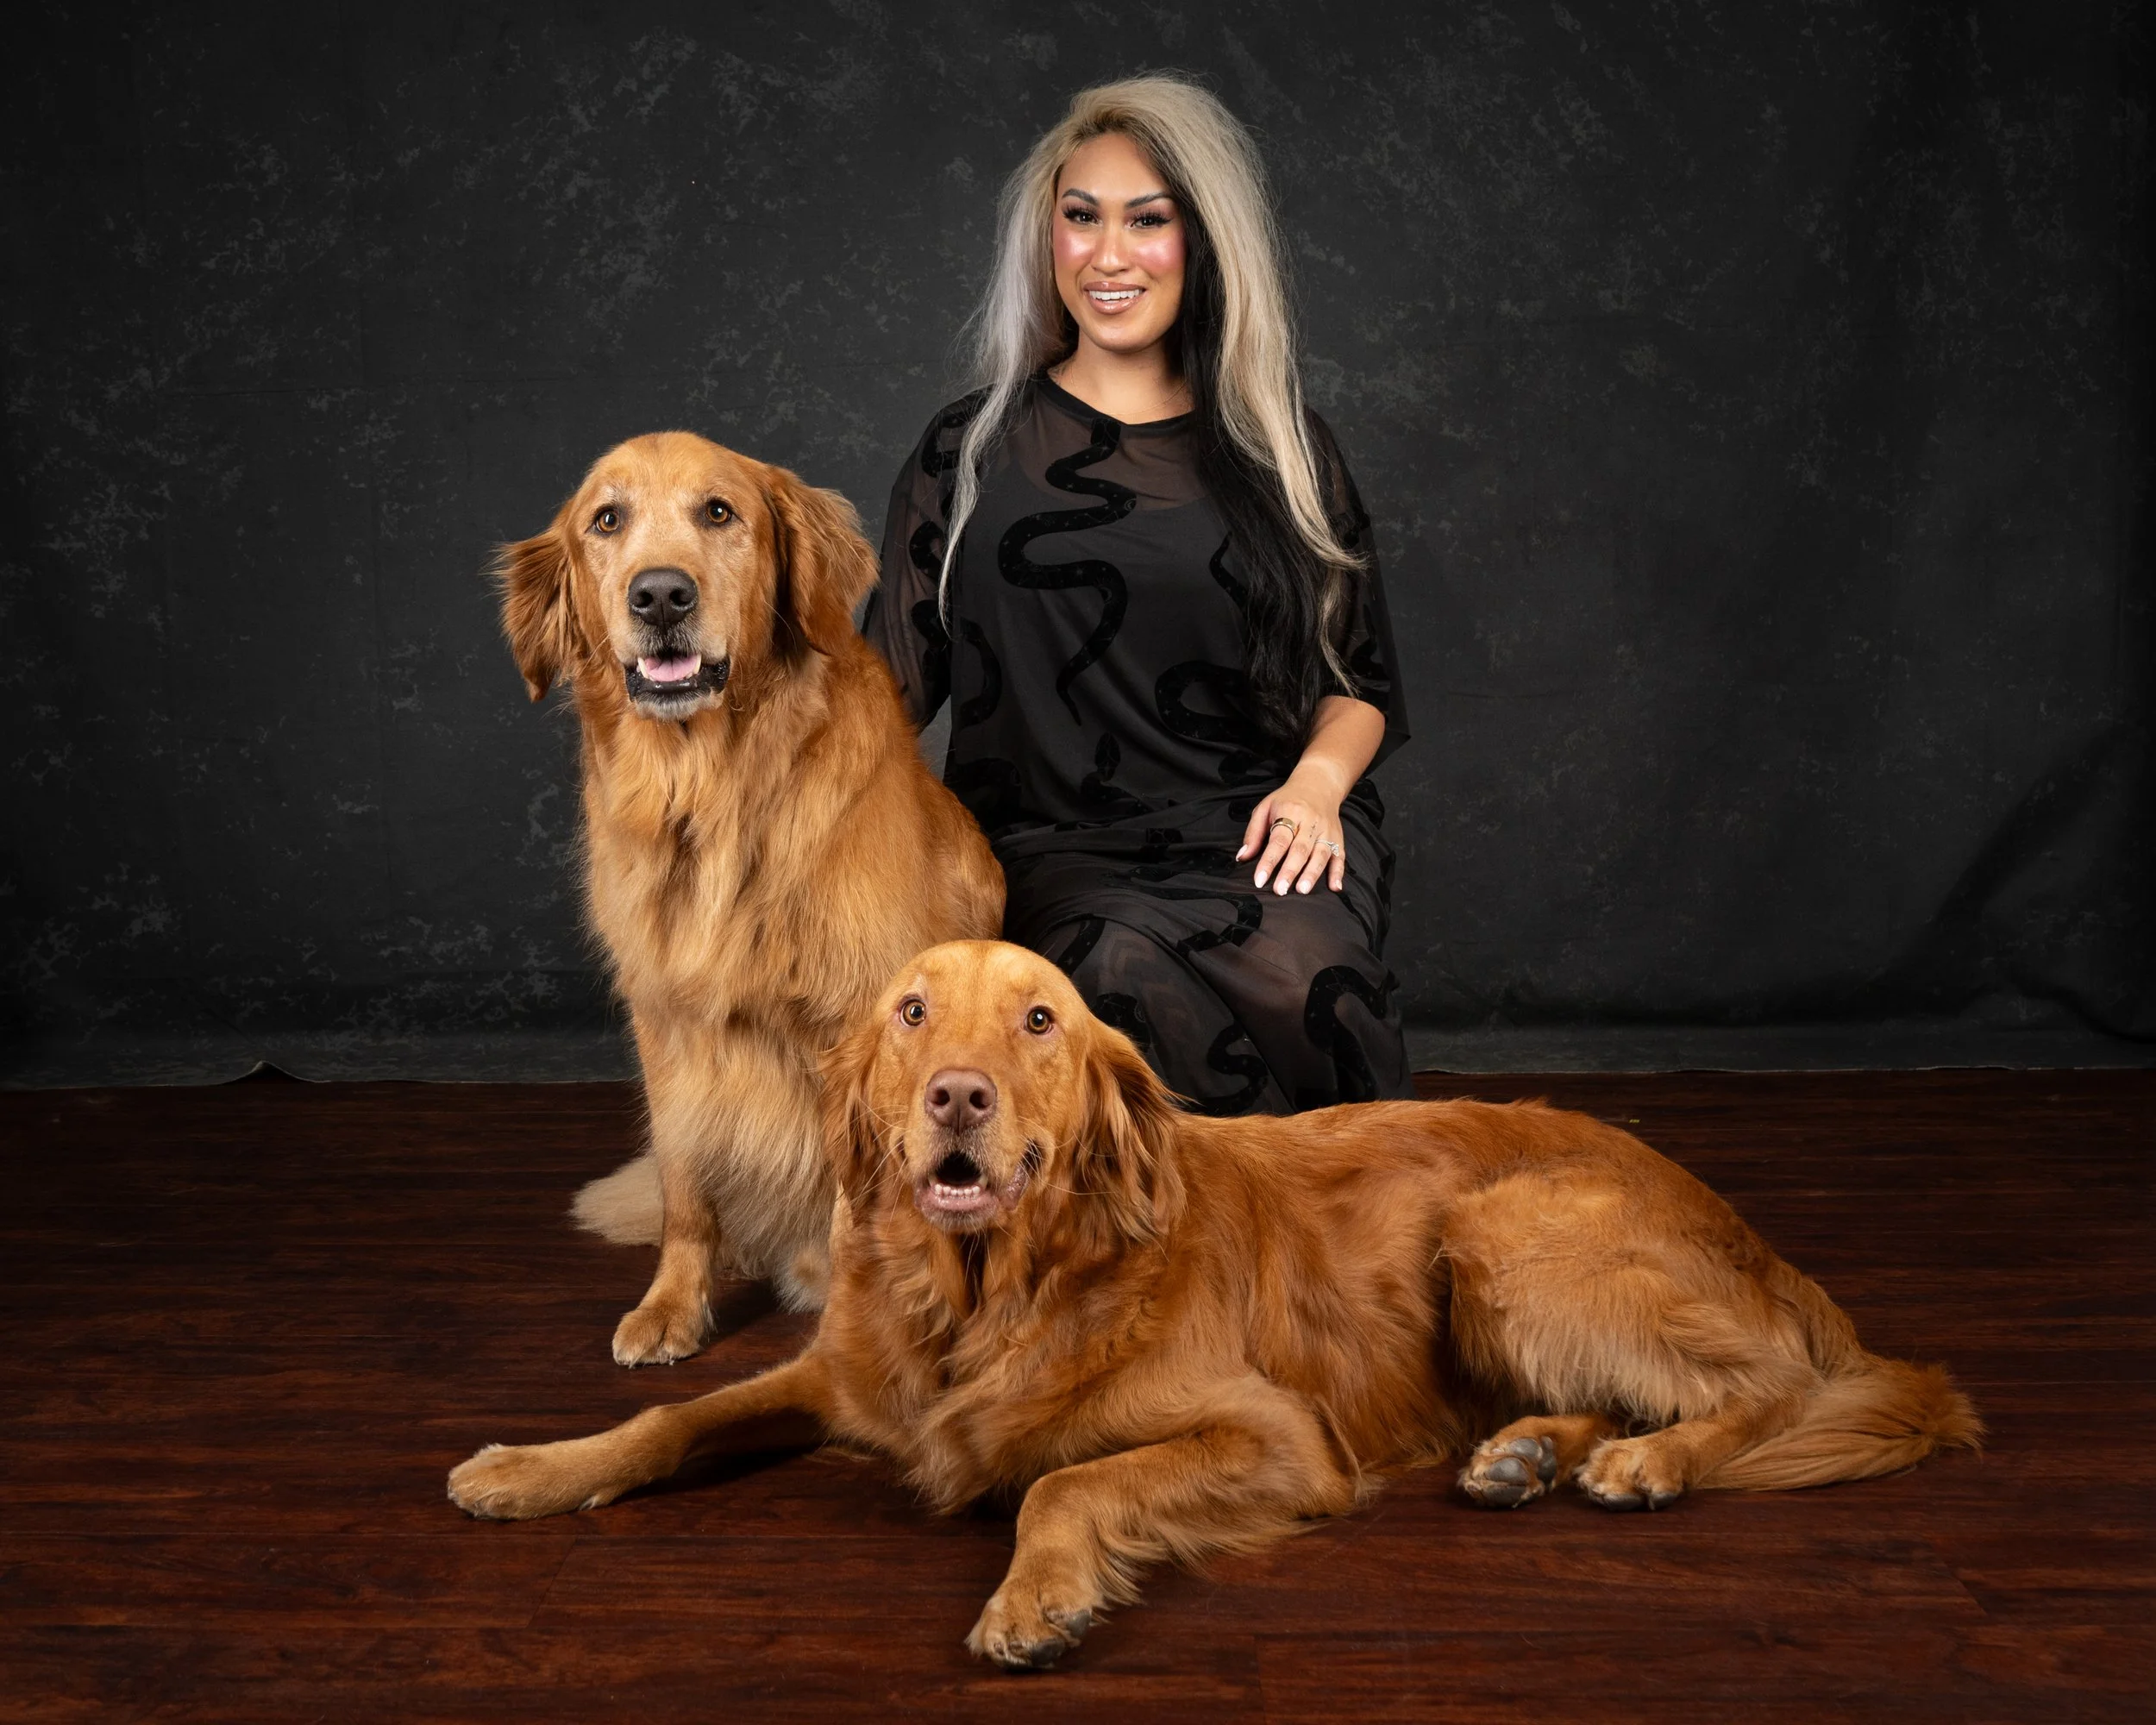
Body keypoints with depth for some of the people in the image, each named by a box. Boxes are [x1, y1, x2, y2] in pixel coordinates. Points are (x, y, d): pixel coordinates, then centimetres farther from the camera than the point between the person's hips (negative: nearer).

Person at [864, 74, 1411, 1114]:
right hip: (1053, 841, 0)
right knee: (1124, 973, -35)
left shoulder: (1279, 445, 14)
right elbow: (894, 679, 9)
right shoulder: (972, 451, 12)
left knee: (1292, 972, -34)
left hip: (1253, 831, 1)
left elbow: (1363, 684, 15)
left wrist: (1317, 779, -6)